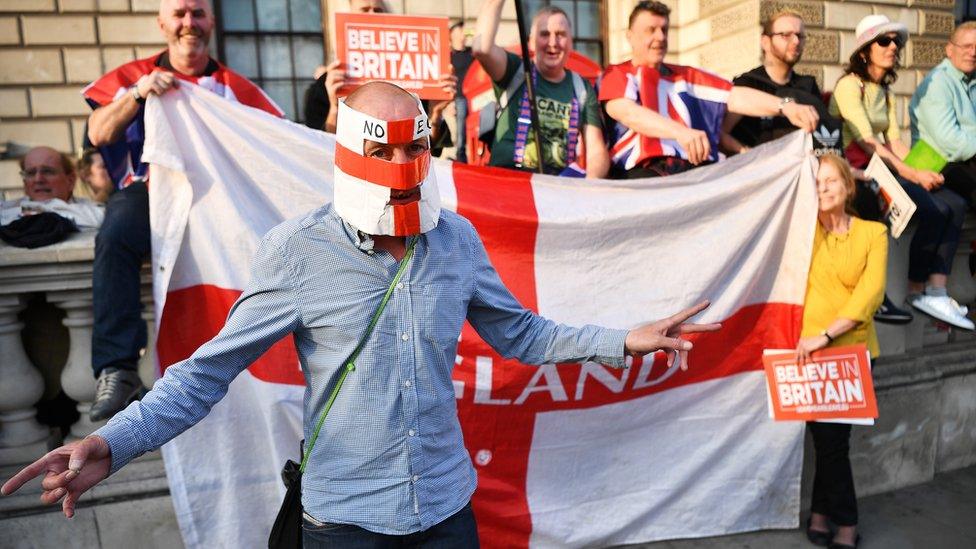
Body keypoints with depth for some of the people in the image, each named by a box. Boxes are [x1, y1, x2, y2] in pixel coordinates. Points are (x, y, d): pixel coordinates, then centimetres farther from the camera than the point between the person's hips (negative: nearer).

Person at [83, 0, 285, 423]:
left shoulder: (235, 87, 18)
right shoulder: (132, 75, 18)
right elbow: (98, 135, 4)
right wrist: (137, 94, -12)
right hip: (150, 188, 0)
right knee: (116, 234, -33)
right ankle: (116, 368, -32)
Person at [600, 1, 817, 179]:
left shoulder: (687, 76, 26)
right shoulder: (617, 74, 11)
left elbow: (734, 96, 12)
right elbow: (626, 111, -11)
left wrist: (784, 106, -7)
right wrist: (680, 131, -28)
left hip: (696, 171, 5)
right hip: (642, 172, -4)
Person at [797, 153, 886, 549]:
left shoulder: (873, 233, 0)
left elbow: (871, 294, -11)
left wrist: (826, 334, -19)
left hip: (853, 350, 0)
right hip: (809, 349, 0)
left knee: (830, 437, 7)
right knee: (829, 437, 5)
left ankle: (821, 513, 27)